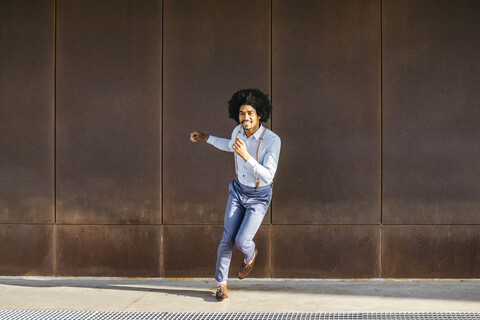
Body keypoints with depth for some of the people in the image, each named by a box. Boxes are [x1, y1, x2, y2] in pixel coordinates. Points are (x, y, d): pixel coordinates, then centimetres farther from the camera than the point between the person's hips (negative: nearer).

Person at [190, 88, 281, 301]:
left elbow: (267, 176, -29)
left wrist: (246, 156, -39)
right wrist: (206, 138, 19)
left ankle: (250, 255, 25)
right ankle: (221, 283, 18)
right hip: (238, 190, 4)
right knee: (227, 239, 0)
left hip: (259, 197, -4)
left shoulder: (272, 140, -26)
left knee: (242, 241, -13)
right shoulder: (238, 131, -9)